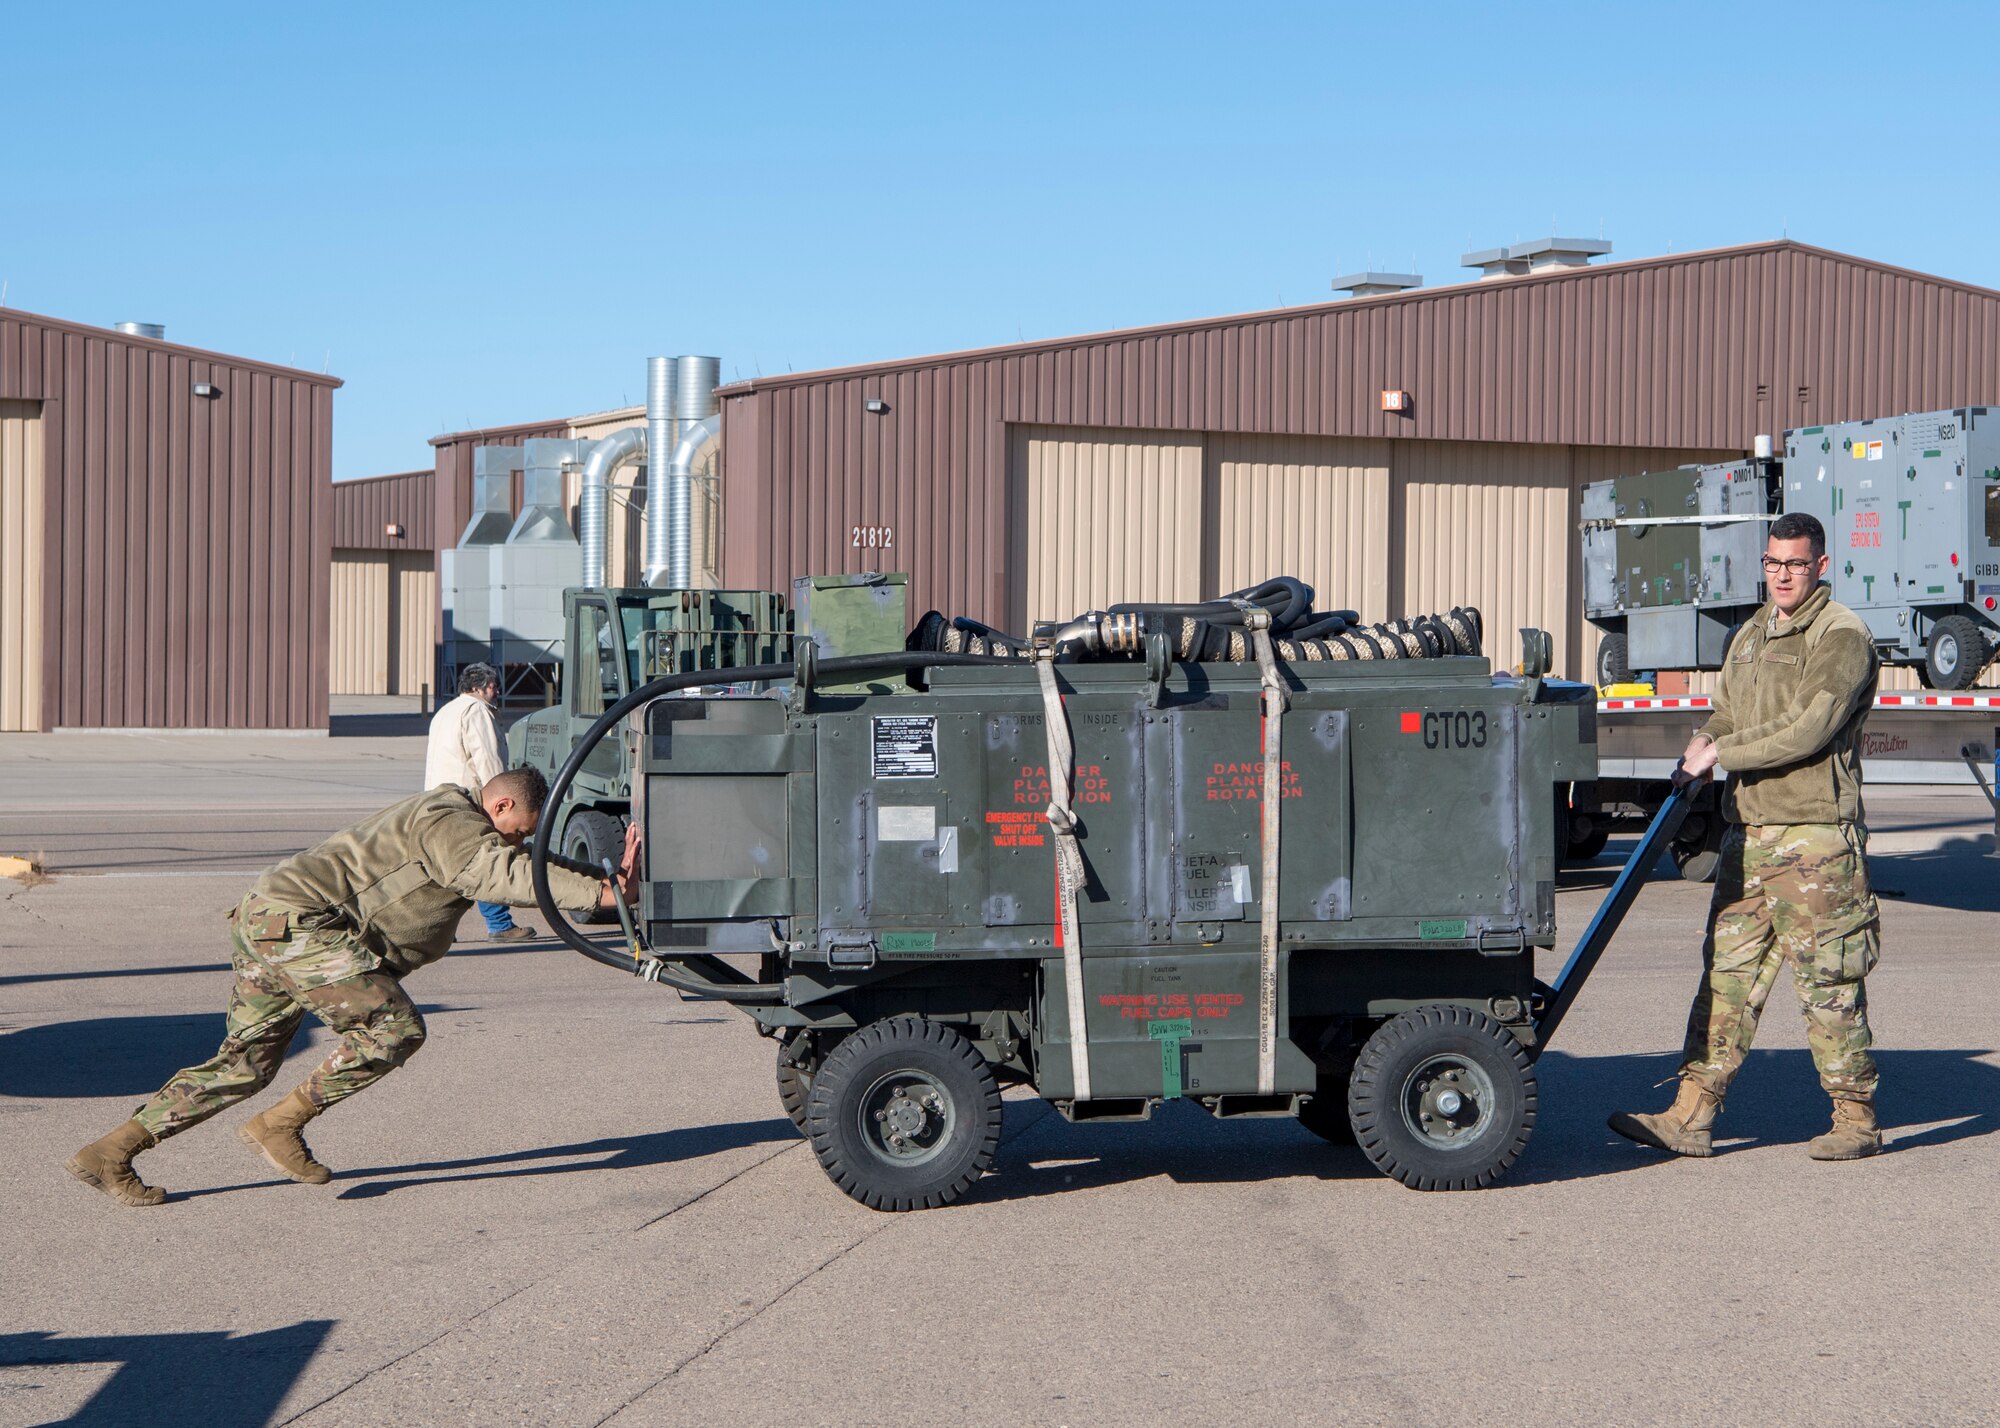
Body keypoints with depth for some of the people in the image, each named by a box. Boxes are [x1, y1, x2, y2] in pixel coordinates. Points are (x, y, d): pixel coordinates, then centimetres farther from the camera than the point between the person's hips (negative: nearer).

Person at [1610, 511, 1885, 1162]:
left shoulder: (1841, 634, -7)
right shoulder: (1749, 636, 19)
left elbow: (1811, 729, -17)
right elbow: (1727, 713, 28)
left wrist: (1721, 753, -13)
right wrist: (1702, 744, 5)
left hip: (1815, 835, -7)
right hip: (1748, 832, 8)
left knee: (1828, 980, -2)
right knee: (1727, 973, 6)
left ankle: (1856, 1120, 9)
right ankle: (1690, 1118, 6)